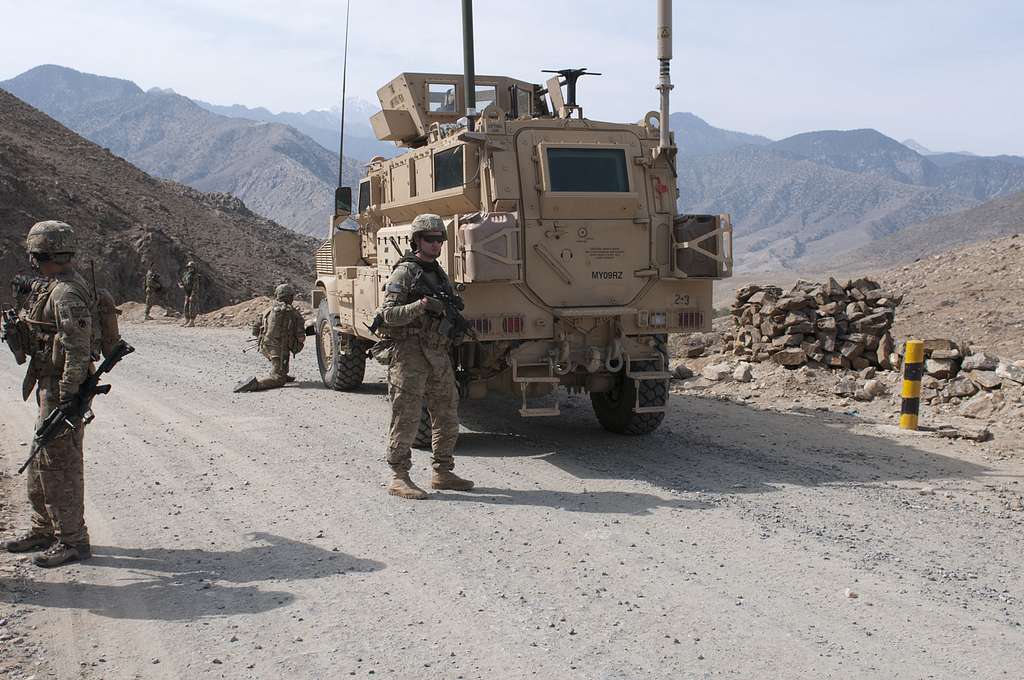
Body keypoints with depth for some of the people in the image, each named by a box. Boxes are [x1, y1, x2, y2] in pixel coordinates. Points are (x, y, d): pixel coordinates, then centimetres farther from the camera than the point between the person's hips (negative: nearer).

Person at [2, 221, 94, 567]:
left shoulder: (66, 294, -20)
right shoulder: (53, 287, 13)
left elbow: (78, 351, -24)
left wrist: (66, 399, -25)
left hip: (61, 388, -11)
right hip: (51, 386, 11)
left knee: (59, 464, -4)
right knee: (41, 462, 18)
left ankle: (72, 540, 4)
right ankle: (43, 531, 31)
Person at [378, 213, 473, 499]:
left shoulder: (439, 273, 17)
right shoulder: (404, 273, -7)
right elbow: (388, 314, -14)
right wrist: (419, 306, -26)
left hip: (439, 354, 8)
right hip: (410, 352, -8)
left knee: (447, 416, 11)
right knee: (406, 417, -5)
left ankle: (443, 472, 22)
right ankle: (399, 478, 0)